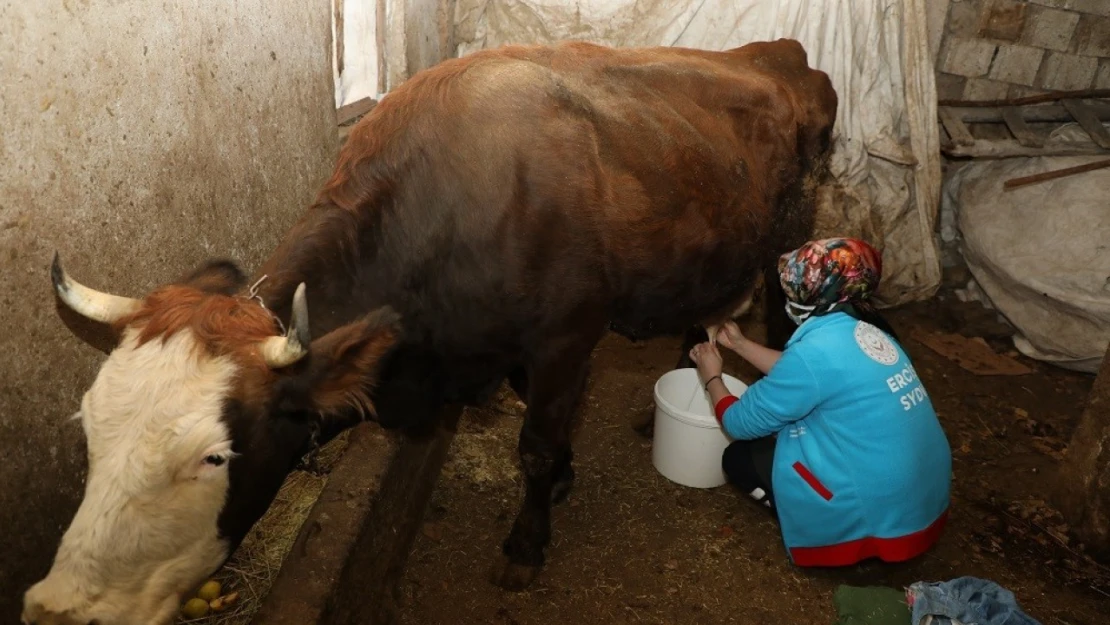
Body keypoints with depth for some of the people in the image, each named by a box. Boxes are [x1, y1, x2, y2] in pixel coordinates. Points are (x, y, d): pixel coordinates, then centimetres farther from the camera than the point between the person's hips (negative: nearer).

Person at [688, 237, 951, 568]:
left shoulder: (818, 348, -23)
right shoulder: (867, 330, 3)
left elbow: (742, 423, -11)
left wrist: (712, 377, 8)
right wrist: (740, 343, 26)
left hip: (885, 516, -8)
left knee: (740, 457, 1)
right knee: (788, 424, 22)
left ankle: (854, 540, 3)